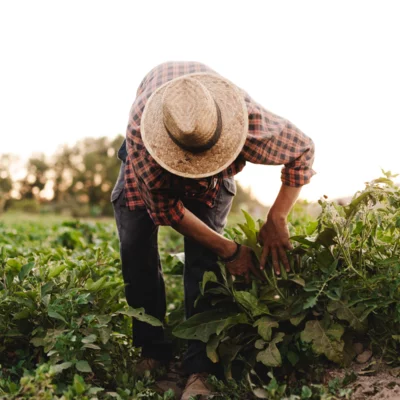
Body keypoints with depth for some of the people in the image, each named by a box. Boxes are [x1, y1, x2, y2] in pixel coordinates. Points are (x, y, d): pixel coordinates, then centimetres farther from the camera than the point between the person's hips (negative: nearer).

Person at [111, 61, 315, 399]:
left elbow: (303, 150, -24)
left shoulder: (251, 121, -43)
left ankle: (200, 368, -12)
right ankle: (152, 351, 5)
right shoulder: (140, 130, -44)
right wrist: (228, 250, -30)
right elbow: (166, 208, -32)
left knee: (202, 257, -17)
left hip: (215, 177, 0)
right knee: (136, 248, -11)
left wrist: (276, 219, -29)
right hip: (152, 155, 1)